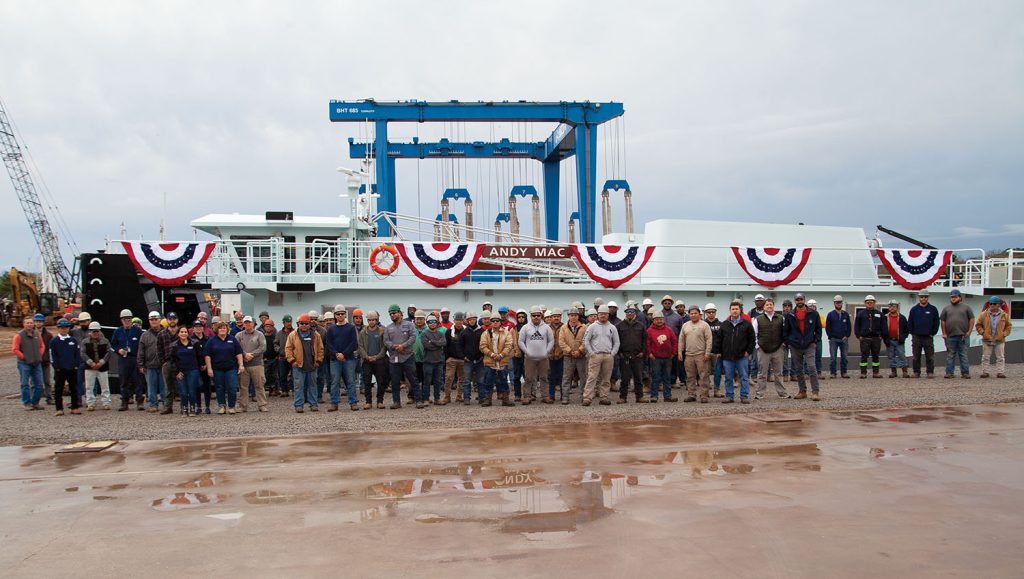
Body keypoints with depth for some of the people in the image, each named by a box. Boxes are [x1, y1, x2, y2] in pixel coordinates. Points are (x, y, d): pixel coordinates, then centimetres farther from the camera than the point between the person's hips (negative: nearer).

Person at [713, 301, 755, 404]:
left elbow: (751, 339, 4)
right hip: (727, 357, 2)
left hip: (742, 357, -2)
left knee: (744, 377, 1)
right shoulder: (724, 324, 8)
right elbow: (718, 339, 11)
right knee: (728, 378, 6)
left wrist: (748, 351, -3)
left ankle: (744, 396, 8)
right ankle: (729, 397, 13)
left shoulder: (746, 324, 3)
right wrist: (717, 351, 5)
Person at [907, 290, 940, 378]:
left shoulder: (933, 309, 4)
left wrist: (933, 333, 0)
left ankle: (930, 372, 7)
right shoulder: (914, 309, 6)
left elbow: (936, 322, 5)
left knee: (930, 356, 1)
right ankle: (916, 372, 11)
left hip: (928, 337, -1)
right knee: (916, 357, 5)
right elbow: (909, 323, 8)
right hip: (916, 337, 1)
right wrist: (912, 333, 2)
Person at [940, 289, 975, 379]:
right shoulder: (946, 308, 11)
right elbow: (942, 321, 10)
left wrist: (969, 332, -3)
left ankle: (965, 373, 6)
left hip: (963, 336, -1)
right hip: (950, 337, 1)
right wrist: (944, 333, 3)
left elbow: (972, 319, 5)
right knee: (950, 355, 4)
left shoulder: (966, 307, 7)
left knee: (963, 355, 2)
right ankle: (949, 373, 7)